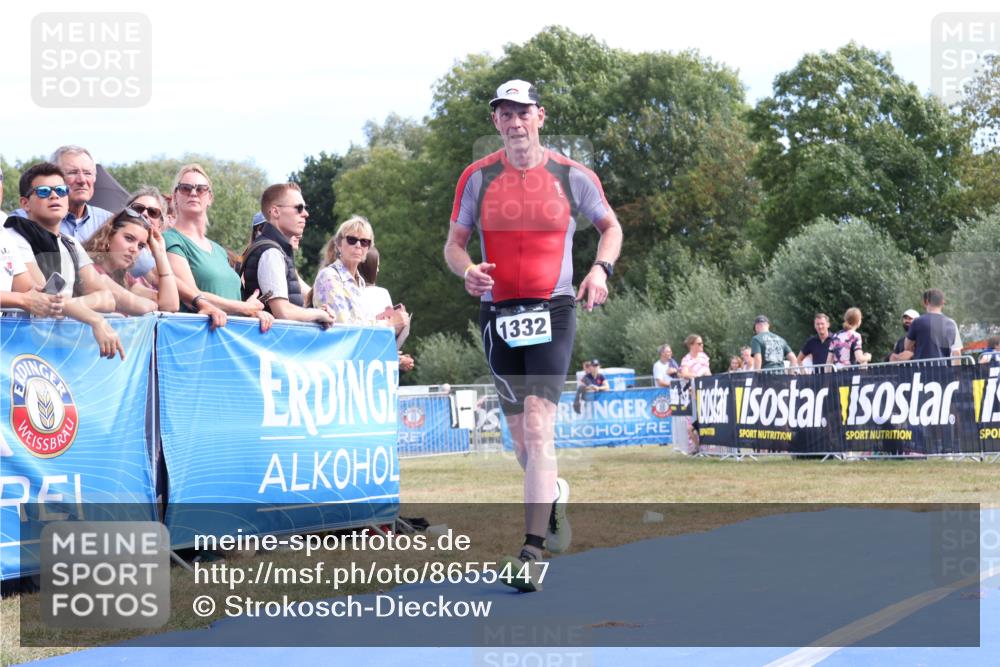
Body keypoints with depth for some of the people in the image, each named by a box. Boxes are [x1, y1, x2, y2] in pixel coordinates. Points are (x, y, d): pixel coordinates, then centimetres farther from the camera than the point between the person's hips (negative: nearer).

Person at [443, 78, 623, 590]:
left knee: (539, 427, -16)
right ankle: (554, 495, 42)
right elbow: (454, 243, 9)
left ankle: (532, 550, -19)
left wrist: (601, 268, -5)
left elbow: (610, 226, 15)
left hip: (552, 311, -3)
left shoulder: (572, 176, 1)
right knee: (519, 434, 11)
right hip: (497, 313, 3)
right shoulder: (478, 177, 4)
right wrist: (467, 269, -14)